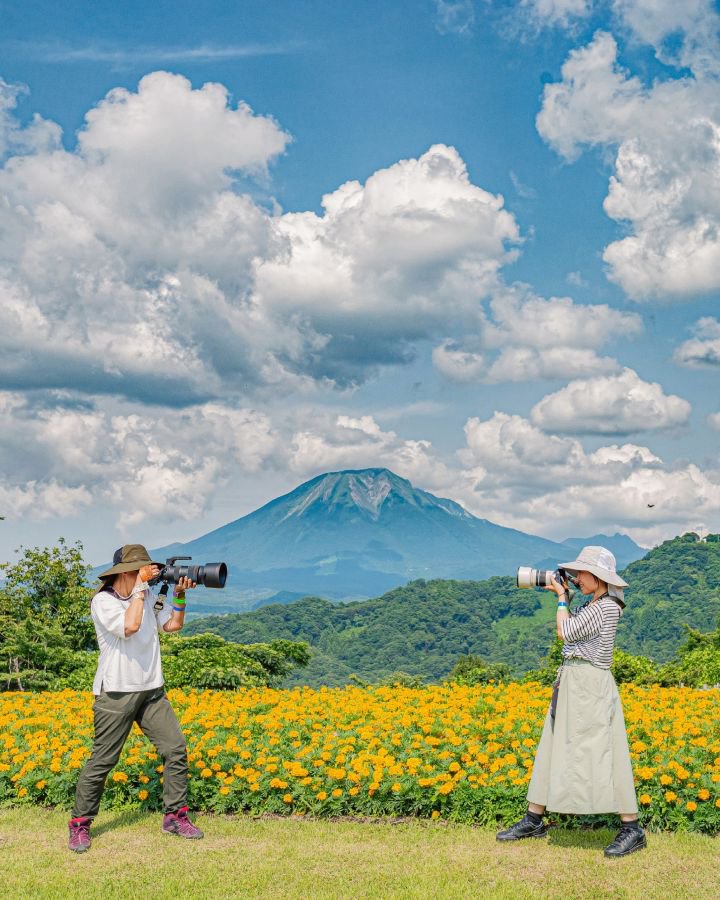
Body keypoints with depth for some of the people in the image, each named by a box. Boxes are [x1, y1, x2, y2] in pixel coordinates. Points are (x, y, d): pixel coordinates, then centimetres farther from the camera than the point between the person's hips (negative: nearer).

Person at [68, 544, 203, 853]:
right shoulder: (102, 601, -12)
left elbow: (173, 624, 12)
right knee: (102, 760, 0)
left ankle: (175, 816, 15)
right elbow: (129, 626, -28)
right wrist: (141, 585, -23)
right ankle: (79, 824, 17)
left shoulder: (149, 596, 6)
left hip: (152, 691, 6)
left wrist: (179, 594, -2)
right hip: (116, 693, -6)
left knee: (176, 748, 1)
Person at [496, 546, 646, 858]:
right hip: (571, 685, 10)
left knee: (601, 755, -7)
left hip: (591, 688, -10)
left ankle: (632, 830, 2)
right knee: (553, 751, 12)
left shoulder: (605, 607, -15)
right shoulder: (593, 605, 13)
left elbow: (565, 633, -12)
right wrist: (560, 593, 16)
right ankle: (533, 821, 21)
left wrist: (562, 597, 0)